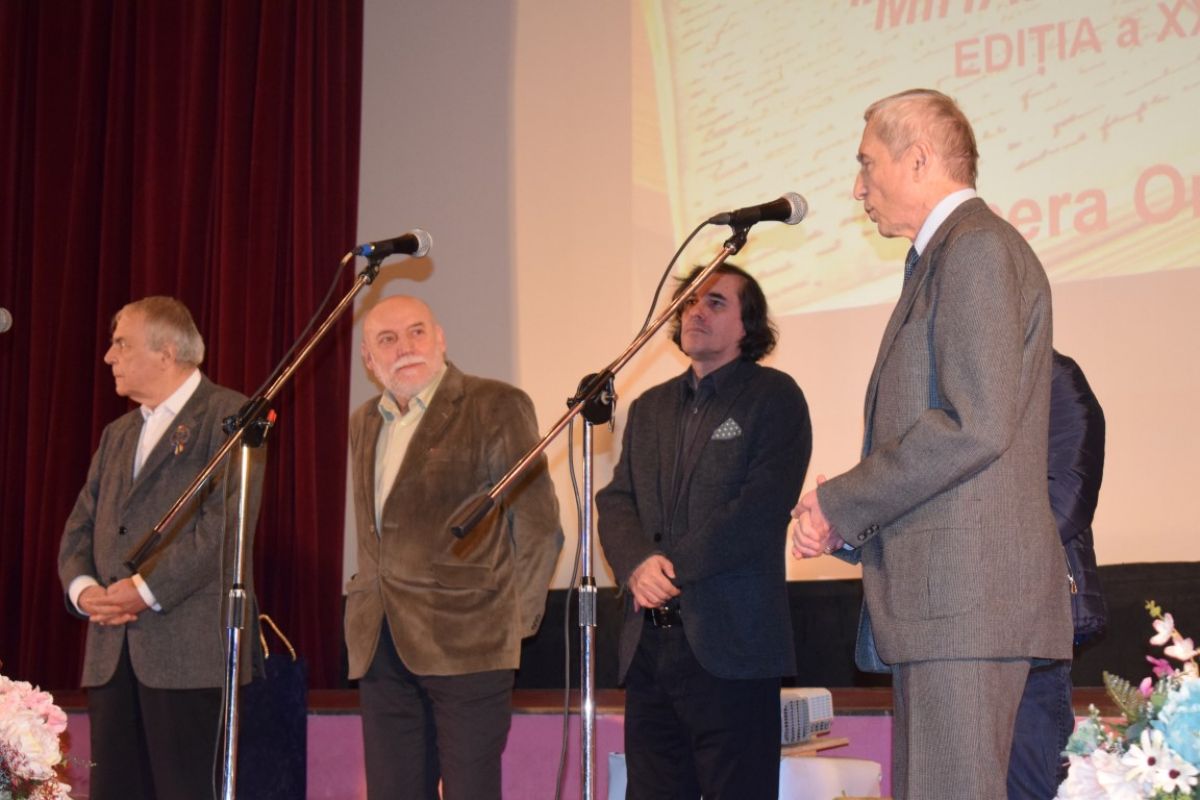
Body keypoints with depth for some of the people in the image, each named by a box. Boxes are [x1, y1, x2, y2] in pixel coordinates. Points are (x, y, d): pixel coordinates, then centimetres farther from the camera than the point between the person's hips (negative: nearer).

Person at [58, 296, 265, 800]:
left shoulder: (229, 415, -1)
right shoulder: (117, 435, 24)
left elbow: (228, 519, -13)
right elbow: (79, 528, 20)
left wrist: (148, 588, -15)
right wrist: (82, 587, -2)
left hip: (190, 650, -7)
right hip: (111, 654, 7)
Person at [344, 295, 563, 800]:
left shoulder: (496, 407, -4)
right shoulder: (364, 423, 17)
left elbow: (539, 525, -2)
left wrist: (515, 620, -1)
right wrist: (369, 604, 17)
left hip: (466, 643, -6)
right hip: (380, 646, 6)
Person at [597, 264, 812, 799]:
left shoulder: (774, 397, 1)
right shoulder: (649, 407, 21)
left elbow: (762, 506, -12)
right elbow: (615, 501, 12)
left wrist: (675, 568, -14)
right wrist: (638, 563, -9)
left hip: (731, 643, -6)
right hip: (648, 644, 6)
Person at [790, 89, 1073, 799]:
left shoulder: (978, 247, -9)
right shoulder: (946, 257, 23)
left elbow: (975, 426, -20)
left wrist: (838, 503, -11)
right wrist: (845, 524, 9)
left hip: (967, 589, -10)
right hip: (938, 598, 10)